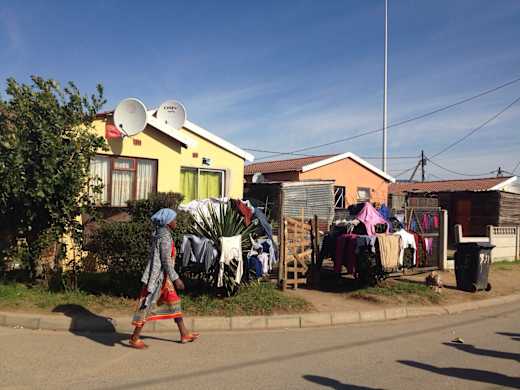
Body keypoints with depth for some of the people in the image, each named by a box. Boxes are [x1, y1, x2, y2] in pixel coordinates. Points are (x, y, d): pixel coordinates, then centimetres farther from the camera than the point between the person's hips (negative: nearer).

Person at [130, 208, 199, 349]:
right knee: (148, 305, -1)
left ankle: (184, 334, 24)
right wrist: (176, 278, -19)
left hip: (163, 276, 10)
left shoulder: (159, 233, 9)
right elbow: (166, 260, -22)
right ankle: (135, 338, 11)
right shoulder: (165, 236, -20)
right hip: (159, 276, -10)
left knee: (174, 302, 15)